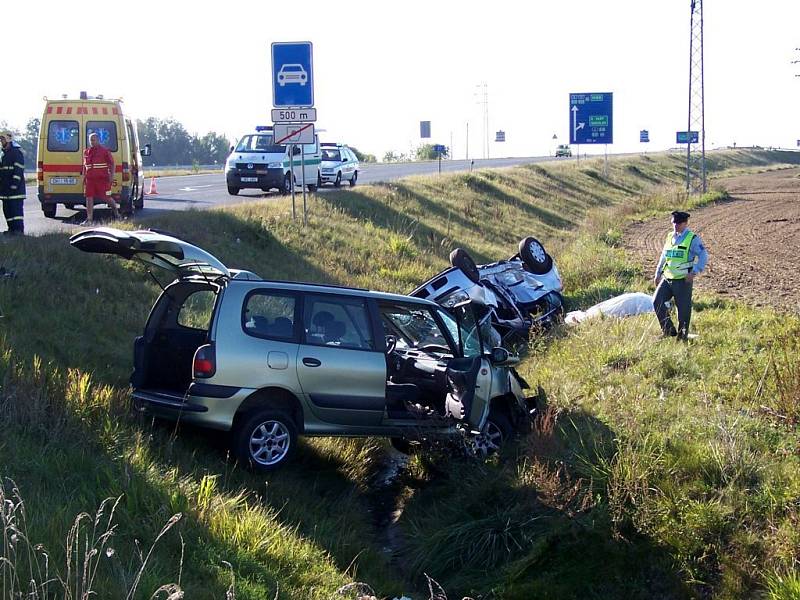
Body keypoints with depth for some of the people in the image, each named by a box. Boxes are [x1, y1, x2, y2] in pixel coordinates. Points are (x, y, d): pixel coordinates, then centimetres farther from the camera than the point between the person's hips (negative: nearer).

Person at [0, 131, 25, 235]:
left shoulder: (17, 152, -10)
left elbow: (18, 170, -16)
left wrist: (14, 184, -22)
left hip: (15, 188, -10)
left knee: (16, 209, -10)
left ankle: (19, 230, -10)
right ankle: (11, 229, 16)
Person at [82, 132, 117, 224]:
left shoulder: (104, 151, -2)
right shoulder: (86, 152, 13)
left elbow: (111, 164, -2)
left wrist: (111, 176, -11)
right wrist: (84, 177, 17)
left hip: (102, 179, -5)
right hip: (90, 179, 5)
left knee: (106, 197, -1)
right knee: (89, 198, -2)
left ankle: (116, 212, 25)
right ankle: (89, 219, 1)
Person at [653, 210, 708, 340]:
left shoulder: (693, 239, -5)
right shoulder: (670, 237, 14)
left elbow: (703, 256, -11)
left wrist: (695, 272, -20)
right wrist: (658, 273, 21)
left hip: (683, 280, -6)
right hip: (667, 279, 6)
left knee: (683, 308, -1)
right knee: (657, 302, -8)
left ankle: (682, 334, 12)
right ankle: (669, 330, 2)